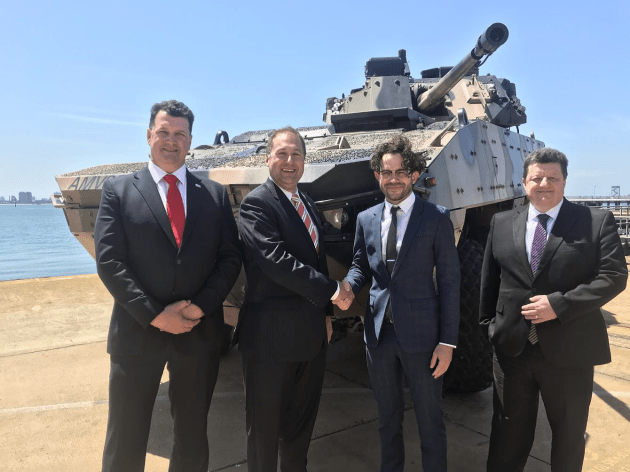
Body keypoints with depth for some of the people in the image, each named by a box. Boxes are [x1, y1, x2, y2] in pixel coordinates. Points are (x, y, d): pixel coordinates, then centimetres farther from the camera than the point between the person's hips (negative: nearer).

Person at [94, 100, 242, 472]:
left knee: (193, 433, 16)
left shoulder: (215, 194, 7)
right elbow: (109, 261, -6)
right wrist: (155, 315, -13)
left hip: (199, 331, 2)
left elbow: (230, 258, 2)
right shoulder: (118, 191, 2)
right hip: (138, 331, -1)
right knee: (126, 438, 11)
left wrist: (200, 306, -11)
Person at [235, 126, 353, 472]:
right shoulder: (257, 203, -13)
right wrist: (330, 290, -19)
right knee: (265, 424, 11)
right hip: (271, 336, -7)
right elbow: (277, 260, -24)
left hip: (311, 335, 8)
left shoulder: (307, 204, 12)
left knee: (302, 418, 22)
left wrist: (326, 312, 14)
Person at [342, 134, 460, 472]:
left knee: (429, 419, 12)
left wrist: (448, 341, -10)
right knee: (387, 417, 20)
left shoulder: (436, 218, -6)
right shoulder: (366, 219, 5)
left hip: (421, 333, -4)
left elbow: (449, 281, -7)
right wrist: (347, 286, -11)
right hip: (378, 332, 4)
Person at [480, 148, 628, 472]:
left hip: (569, 351, -1)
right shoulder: (502, 224, 5)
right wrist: (489, 324, 8)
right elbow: (489, 280, 10)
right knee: (509, 433, 15)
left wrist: (559, 304, -19)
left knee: (569, 434, 18)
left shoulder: (597, 222, -3)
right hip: (511, 348, 2)